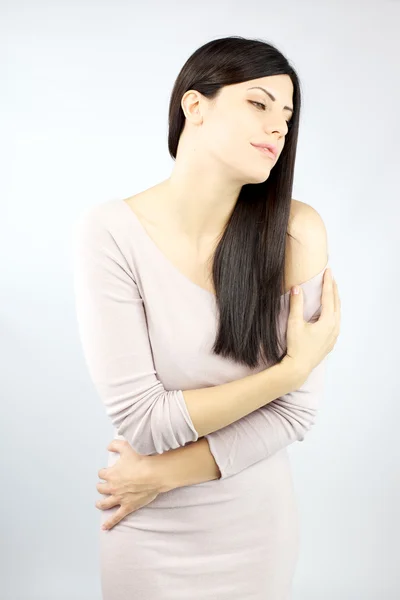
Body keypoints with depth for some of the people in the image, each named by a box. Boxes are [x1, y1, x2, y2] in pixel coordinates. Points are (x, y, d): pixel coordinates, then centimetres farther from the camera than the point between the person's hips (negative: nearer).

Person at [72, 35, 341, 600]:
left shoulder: (296, 230, -16)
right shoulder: (110, 232, -19)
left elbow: (298, 410, -13)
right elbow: (142, 420, -21)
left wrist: (165, 473, -17)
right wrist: (294, 366, -19)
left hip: (259, 530, 2)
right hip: (151, 538, -1)